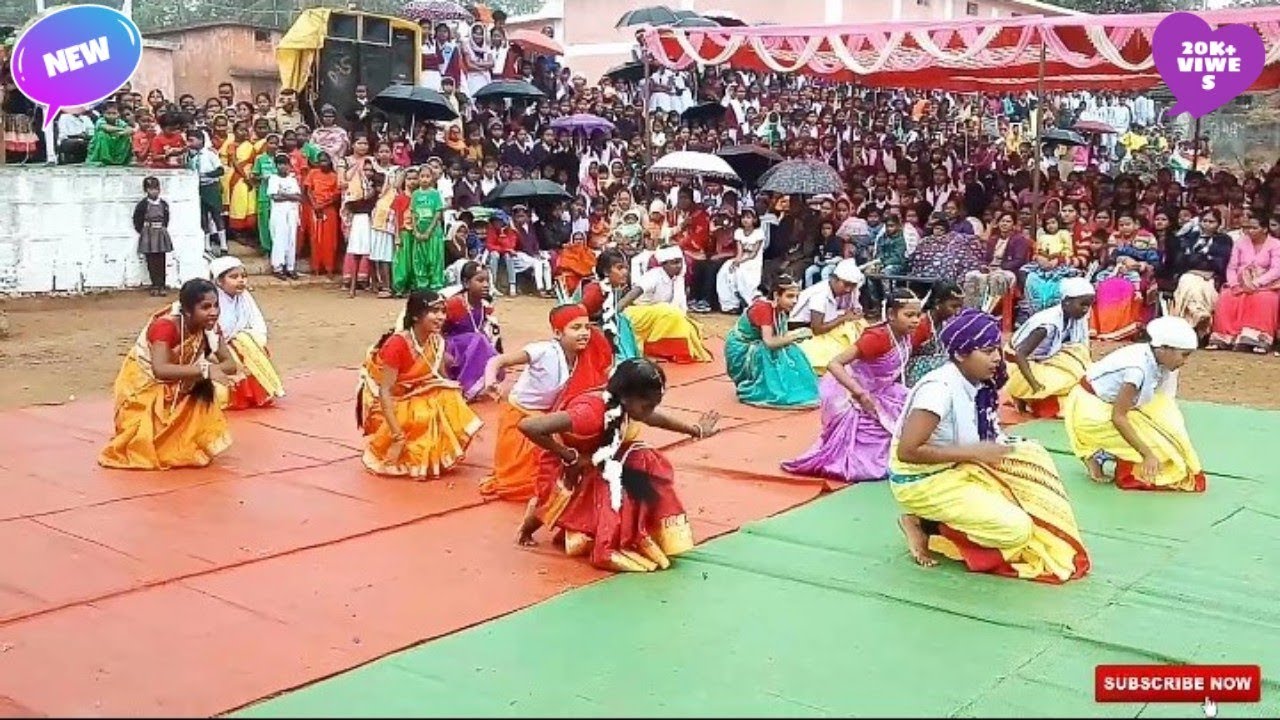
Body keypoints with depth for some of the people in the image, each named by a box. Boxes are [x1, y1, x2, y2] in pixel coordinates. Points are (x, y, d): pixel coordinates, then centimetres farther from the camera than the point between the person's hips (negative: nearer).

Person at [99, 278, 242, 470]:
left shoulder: (210, 327, -14)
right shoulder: (166, 326, -33)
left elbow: (230, 364, -15)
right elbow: (160, 370, -46)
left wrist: (214, 370, -37)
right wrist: (205, 370, -51)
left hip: (178, 389, 7)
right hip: (143, 386, -7)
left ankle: (186, 445, 3)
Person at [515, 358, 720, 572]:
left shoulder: (625, 406, -14)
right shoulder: (590, 413, -38)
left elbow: (657, 418, 11)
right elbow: (527, 426, -44)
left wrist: (697, 430, 20)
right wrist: (571, 457, -32)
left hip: (599, 466, 7)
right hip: (566, 471, -7)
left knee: (645, 463, -11)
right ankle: (539, 513, 16)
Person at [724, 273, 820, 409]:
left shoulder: (781, 310, -2)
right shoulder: (763, 308, -27)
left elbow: (780, 338, -6)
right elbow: (769, 342, -35)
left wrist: (795, 335, -24)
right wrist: (795, 336, -34)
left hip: (755, 349, 8)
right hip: (739, 350, -8)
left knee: (791, 351, -9)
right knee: (772, 353, -30)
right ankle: (755, 392, -16)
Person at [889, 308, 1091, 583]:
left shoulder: (979, 384, 1)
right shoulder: (940, 388, -25)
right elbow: (907, 451, -30)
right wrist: (974, 453, -25)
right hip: (922, 481, -9)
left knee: (1033, 456, 5)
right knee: (1016, 529, -16)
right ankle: (925, 525, -1)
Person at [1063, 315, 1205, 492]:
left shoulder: (1155, 359, -9)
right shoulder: (1138, 368, -32)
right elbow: (1118, 417, -27)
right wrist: (1148, 454, -25)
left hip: (1108, 404, 8)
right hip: (1090, 412, -8)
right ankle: (1097, 455, 3)